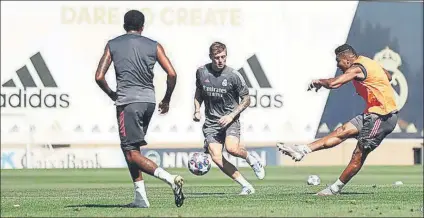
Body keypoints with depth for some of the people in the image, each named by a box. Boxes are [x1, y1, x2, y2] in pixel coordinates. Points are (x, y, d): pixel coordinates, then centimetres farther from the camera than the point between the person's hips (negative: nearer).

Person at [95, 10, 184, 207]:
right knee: (131, 149, 17)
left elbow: (99, 77, 0)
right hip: (149, 101, 4)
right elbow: (172, 74, 0)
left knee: (132, 154, -5)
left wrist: (112, 95, 17)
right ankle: (140, 197, 11)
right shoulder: (154, 46, 9)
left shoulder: (112, 45, 6)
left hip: (127, 102, -4)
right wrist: (167, 100, 14)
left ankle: (170, 178, -26)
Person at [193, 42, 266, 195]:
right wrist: (197, 110, 5)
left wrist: (231, 116, -12)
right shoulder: (202, 72, 1)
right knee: (216, 158, -15)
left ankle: (250, 159, 6)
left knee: (232, 148, -30)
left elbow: (246, 100, -1)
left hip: (230, 119, -3)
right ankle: (246, 186, -5)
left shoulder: (233, 76, -9)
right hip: (211, 121, 3)